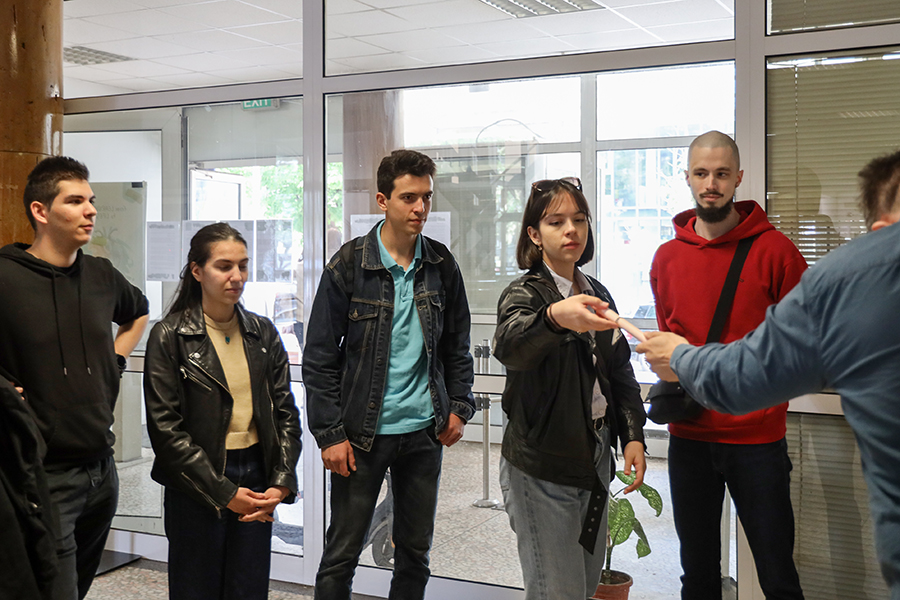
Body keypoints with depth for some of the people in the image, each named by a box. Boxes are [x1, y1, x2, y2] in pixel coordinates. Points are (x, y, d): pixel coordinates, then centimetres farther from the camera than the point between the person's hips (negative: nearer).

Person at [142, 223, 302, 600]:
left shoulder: (263, 333, 7)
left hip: (257, 479, 4)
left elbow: (285, 413, 6)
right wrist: (223, 492, -12)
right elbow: (165, 428, -10)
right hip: (195, 484, -3)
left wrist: (281, 483, -7)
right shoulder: (169, 336, -6)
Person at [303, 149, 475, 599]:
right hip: (363, 431, -3)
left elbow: (457, 346, 13)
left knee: (416, 550, 14)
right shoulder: (348, 267, -8)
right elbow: (319, 358, -6)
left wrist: (459, 407, 5)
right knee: (342, 552, 4)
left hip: (424, 430, 4)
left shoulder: (441, 265, 3)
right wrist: (329, 434, -10)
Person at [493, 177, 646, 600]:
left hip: (594, 460, 7)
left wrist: (633, 435, 4)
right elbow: (509, 346, -35)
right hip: (541, 466, -7)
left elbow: (620, 372, 17)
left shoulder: (597, 294, 10)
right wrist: (555, 318, -56)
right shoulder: (524, 293, -11)